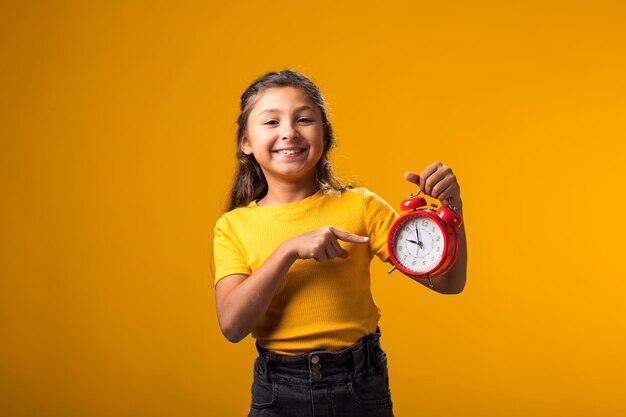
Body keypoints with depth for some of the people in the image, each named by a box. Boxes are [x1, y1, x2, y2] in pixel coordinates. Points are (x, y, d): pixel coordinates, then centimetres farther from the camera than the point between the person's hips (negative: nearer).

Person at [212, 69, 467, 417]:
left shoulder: (359, 206, -3)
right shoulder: (233, 226, -2)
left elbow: (447, 282, -4)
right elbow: (233, 325, -15)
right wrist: (290, 249, -23)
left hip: (361, 387, 1)